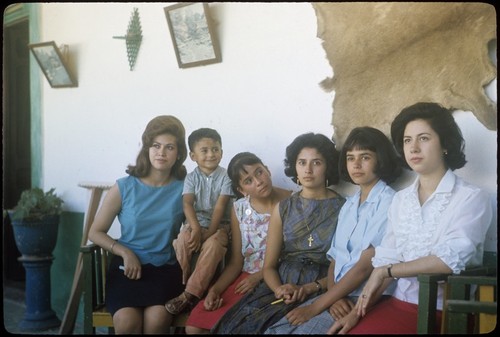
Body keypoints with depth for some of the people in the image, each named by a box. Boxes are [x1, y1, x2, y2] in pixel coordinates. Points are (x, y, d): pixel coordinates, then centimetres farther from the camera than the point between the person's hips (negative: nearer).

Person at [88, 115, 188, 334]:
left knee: (157, 319, -30)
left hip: (165, 268, 0)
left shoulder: (184, 189, 3)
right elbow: (95, 232, 8)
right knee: (126, 321, -29)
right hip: (127, 267, 0)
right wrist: (125, 252, -8)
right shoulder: (124, 187, 3)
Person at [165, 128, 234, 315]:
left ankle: (191, 294, -31)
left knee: (213, 244, -35)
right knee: (183, 239, -31)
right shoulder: (191, 178, 2)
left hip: (218, 226, -2)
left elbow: (220, 207, -12)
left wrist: (209, 233, -22)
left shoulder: (225, 177, -3)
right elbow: (187, 204, -14)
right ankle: (181, 286, -15)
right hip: (195, 224, 2)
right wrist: (196, 229, -31)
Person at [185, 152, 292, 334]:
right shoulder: (239, 208, 3)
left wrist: (260, 276, -14)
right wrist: (215, 289, -10)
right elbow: (236, 261, 6)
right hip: (244, 278, 4)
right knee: (194, 325, -8)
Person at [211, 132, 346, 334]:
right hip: (282, 286, 4)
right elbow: (269, 266, 10)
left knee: (260, 326, -28)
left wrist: (310, 288, -15)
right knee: (234, 324, -22)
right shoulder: (283, 208, 13)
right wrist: (279, 289, -12)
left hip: (320, 291, -3)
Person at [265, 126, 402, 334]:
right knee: (275, 330, -12)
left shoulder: (388, 202, -8)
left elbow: (366, 265, -15)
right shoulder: (348, 205, 17)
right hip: (339, 295, 7)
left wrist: (316, 306, -14)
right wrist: (334, 298, -9)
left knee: (303, 330, -25)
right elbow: (334, 259, 12)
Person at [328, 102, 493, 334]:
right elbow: (385, 260, 6)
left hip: (442, 311, -5)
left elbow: (452, 259, -21)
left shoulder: (472, 198, -7)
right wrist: (357, 311, -7)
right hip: (399, 303, 5)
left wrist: (386, 271, -12)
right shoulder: (400, 200, 11)